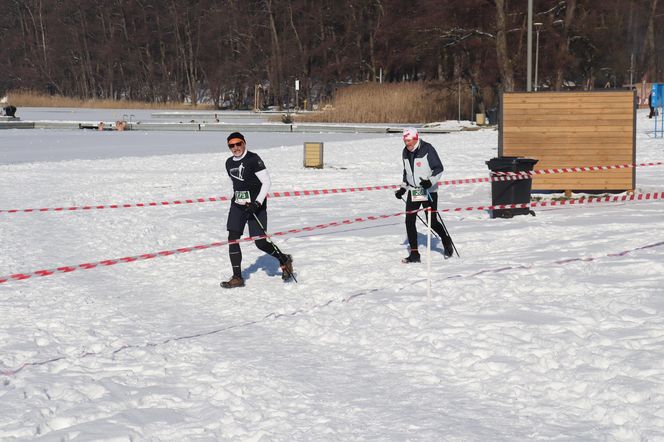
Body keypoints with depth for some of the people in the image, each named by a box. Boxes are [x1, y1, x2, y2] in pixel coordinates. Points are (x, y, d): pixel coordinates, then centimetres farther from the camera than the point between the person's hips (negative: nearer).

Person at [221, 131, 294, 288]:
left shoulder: (253, 159, -13)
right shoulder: (229, 163, 9)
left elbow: (266, 182, -14)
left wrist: (257, 203, -21)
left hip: (256, 205, -6)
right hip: (237, 205, 6)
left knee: (260, 242, -6)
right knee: (233, 239, -6)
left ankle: (284, 260, 21)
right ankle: (237, 278, -1)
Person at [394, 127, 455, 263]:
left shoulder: (427, 149, -14)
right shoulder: (406, 152, 7)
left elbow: (439, 168, -13)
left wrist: (430, 181, -27)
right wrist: (403, 188, 14)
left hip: (429, 191, -6)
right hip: (413, 191, 6)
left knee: (432, 221, -1)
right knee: (409, 221, -4)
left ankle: (447, 242, 27)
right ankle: (414, 254, 2)